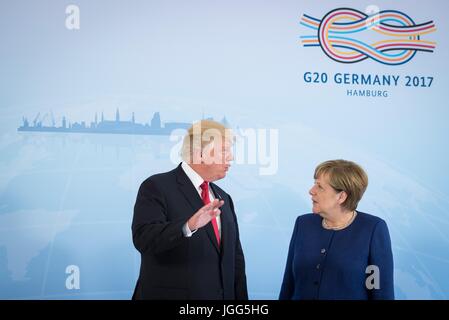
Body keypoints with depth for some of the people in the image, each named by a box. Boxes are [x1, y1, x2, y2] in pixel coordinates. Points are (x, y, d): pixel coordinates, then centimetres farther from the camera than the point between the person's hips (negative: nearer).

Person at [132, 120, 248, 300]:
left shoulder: (223, 199, 11)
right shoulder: (156, 187, -9)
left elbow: (236, 260, 11)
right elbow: (143, 237, -23)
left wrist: (241, 297, 4)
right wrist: (188, 226, -37)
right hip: (171, 294, -6)